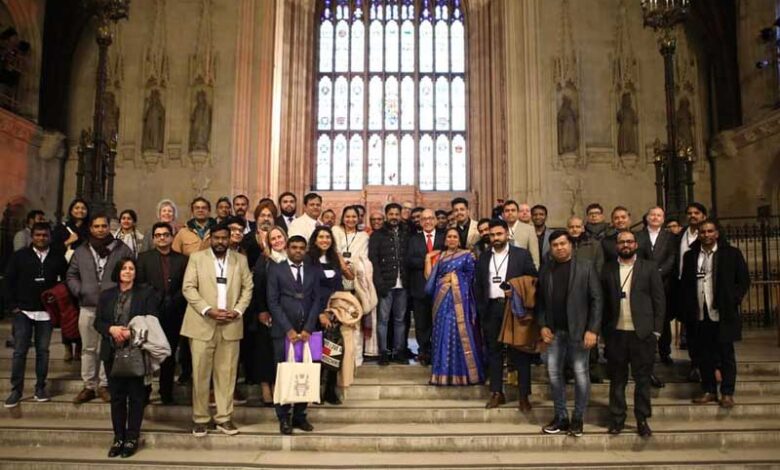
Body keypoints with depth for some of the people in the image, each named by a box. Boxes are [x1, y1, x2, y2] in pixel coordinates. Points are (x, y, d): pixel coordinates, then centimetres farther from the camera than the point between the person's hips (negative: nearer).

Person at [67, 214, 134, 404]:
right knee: (88, 348, 9)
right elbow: (71, 275, 17)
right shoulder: (81, 251, 11)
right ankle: (89, 386, 18)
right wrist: (79, 291, 0)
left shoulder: (122, 249, 3)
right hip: (87, 307, 3)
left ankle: (104, 385, 12)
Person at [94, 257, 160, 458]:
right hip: (112, 352, 3)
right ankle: (118, 438, 19)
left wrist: (131, 333, -19)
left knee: (136, 395, 3)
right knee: (116, 396, 9)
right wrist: (112, 329, -11)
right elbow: (97, 322, 8)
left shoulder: (146, 293, 1)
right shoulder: (107, 295, 12)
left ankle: (132, 438, 12)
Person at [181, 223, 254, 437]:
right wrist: (207, 310, -14)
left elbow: (248, 288, 8)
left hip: (230, 325, 2)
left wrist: (238, 310, -8)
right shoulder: (196, 258, 4)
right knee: (200, 373, 2)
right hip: (202, 324, -1)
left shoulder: (241, 260, 10)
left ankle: (224, 418, 13)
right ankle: (200, 418, 13)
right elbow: (188, 287, -3)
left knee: (227, 373, 4)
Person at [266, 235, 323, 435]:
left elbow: (317, 299, 6)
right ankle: (284, 418, 11)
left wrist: (308, 328, -5)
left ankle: (300, 415, 14)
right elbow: (273, 301, -1)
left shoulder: (314, 270, 10)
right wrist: (288, 329, -9)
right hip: (284, 331, -2)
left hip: (306, 331, 2)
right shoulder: (276, 269, 4)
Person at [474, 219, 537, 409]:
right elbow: (478, 286, 12)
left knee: (520, 351, 1)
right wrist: (480, 308, 5)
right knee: (494, 351, 8)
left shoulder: (522, 254, 1)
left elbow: (533, 280, -1)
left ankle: (523, 396, 8)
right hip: (491, 309, 3)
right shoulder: (483, 257, 11)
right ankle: (497, 393, 17)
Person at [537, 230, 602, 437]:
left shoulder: (585, 267, -3)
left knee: (580, 375, 2)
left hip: (579, 330, -3)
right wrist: (543, 325, -2)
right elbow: (540, 300, 10)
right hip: (554, 331, 4)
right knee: (554, 374, 6)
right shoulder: (546, 270, 7)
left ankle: (578, 419, 16)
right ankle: (561, 417, 19)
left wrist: (592, 329, -12)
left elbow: (596, 299, -6)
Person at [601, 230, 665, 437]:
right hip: (615, 333, 1)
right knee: (617, 379, 9)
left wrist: (656, 330, -4)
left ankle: (642, 419, 19)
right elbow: (603, 301, 4)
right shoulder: (608, 269, 6)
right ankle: (617, 418, 20)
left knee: (643, 379, 7)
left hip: (642, 333, -1)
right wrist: (604, 329, -2)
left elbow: (659, 300, 1)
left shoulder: (649, 267, 3)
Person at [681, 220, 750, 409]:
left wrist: (733, 301, -6)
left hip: (723, 314, -2)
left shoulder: (732, 253, 1)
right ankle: (709, 391, 21)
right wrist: (688, 309, 2)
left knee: (726, 354, 5)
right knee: (703, 355, 9)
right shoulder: (690, 255, 8)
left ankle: (727, 393, 15)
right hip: (699, 315, 3)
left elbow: (744, 280, 3)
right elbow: (684, 284, 11)